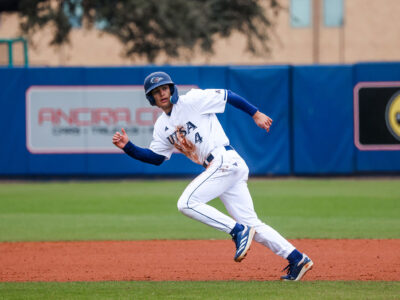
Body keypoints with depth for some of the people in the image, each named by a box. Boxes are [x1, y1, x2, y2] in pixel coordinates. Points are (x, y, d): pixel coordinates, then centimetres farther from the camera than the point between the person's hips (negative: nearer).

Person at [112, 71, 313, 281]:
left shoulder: (192, 101, -2)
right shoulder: (162, 126, 19)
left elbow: (228, 96, -1)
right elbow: (156, 157, 19)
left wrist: (256, 114, -3)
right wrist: (127, 147, 7)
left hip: (226, 161, -8)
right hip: (216, 169, 8)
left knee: (187, 203, -18)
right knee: (251, 224, 4)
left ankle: (239, 231, -16)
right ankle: (297, 259, 4)